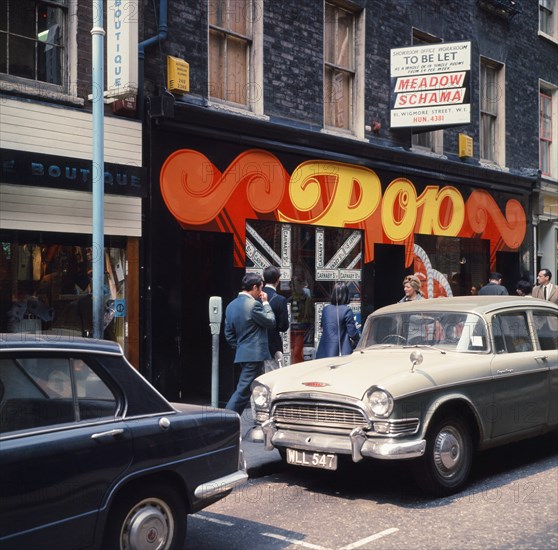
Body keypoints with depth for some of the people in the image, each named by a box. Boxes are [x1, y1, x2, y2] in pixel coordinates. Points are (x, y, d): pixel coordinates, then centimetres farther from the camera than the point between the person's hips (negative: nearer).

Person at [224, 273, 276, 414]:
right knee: (243, 391, -7)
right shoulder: (253, 304, -16)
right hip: (254, 354, -9)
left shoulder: (231, 306, 11)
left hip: (242, 354, 9)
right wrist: (265, 303, 2)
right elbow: (270, 322, -7)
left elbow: (228, 334, 13)